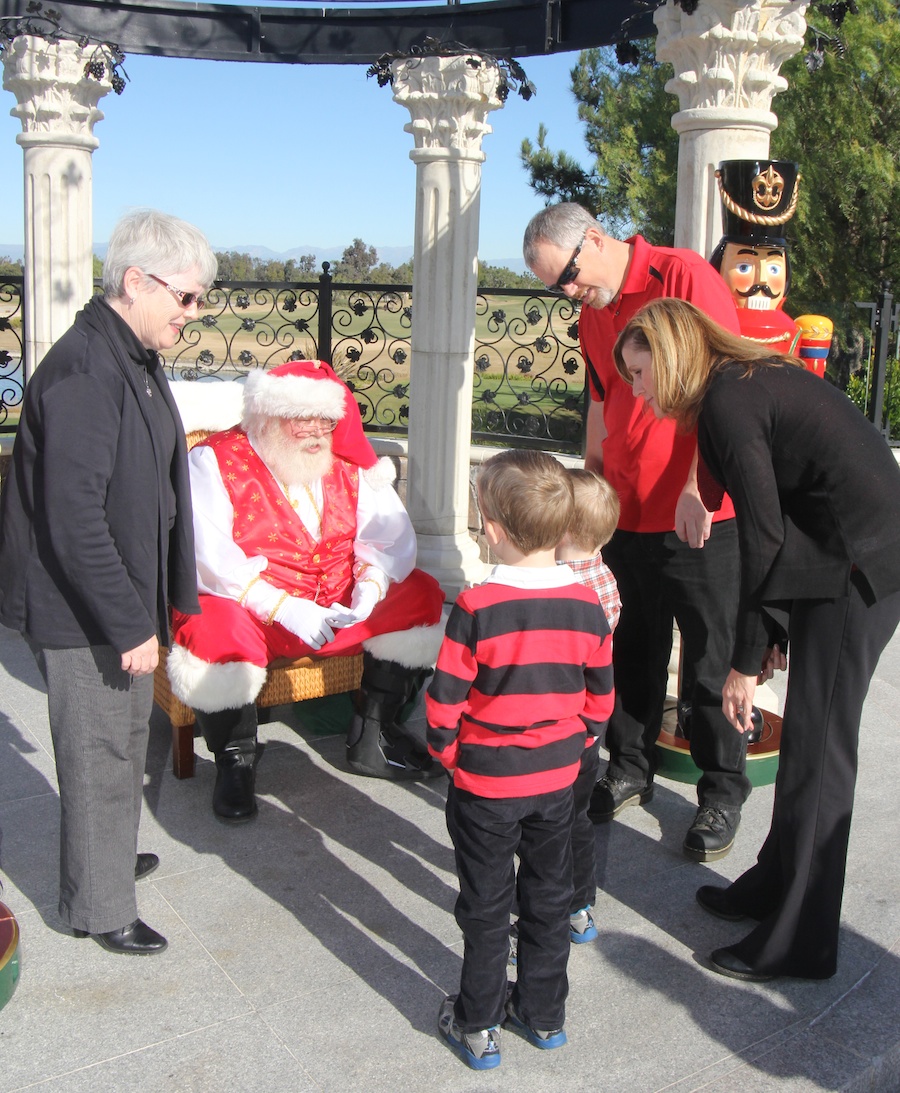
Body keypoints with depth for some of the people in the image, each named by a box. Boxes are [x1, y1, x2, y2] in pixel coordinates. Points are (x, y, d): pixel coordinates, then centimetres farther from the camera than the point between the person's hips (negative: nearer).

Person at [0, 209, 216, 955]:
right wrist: (130, 623, -23)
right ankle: (101, 907, 23)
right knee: (100, 755, 5)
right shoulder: (82, 373, -24)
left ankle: (111, 860, 44)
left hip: (123, 593, 10)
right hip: (79, 609, -10)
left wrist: (144, 606, 18)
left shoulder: (136, 360, 8)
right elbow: (73, 516, -27)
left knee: (127, 739, 23)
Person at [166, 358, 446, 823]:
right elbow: (208, 557, -18)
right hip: (248, 611, -5)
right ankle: (235, 759, -10)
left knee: (418, 596, -9)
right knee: (216, 631, -37)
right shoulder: (215, 461, -6)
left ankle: (372, 737, 2)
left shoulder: (347, 463, 10)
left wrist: (371, 584, -22)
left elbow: (391, 532, 0)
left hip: (338, 608, 5)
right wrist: (284, 608, -27)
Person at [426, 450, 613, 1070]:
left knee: (486, 906, 12)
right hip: (558, 779, 4)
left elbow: (444, 703, -16)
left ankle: (478, 1027, 25)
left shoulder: (476, 608, -22)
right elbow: (601, 700, 3)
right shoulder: (588, 606, -8)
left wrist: (448, 755, 2)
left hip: (485, 784, -4)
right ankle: (545, 1015, 34)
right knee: (549, 895, 19)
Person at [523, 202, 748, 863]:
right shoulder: (592, 318, 12)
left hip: (701, 518, -6)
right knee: (633, 653, 14)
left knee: (711, 663, 4)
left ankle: (723, 792, 20)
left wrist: (697, 487, -22)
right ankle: (630, 771, 30)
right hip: (627, 514, 6)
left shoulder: (684, 276, -11)